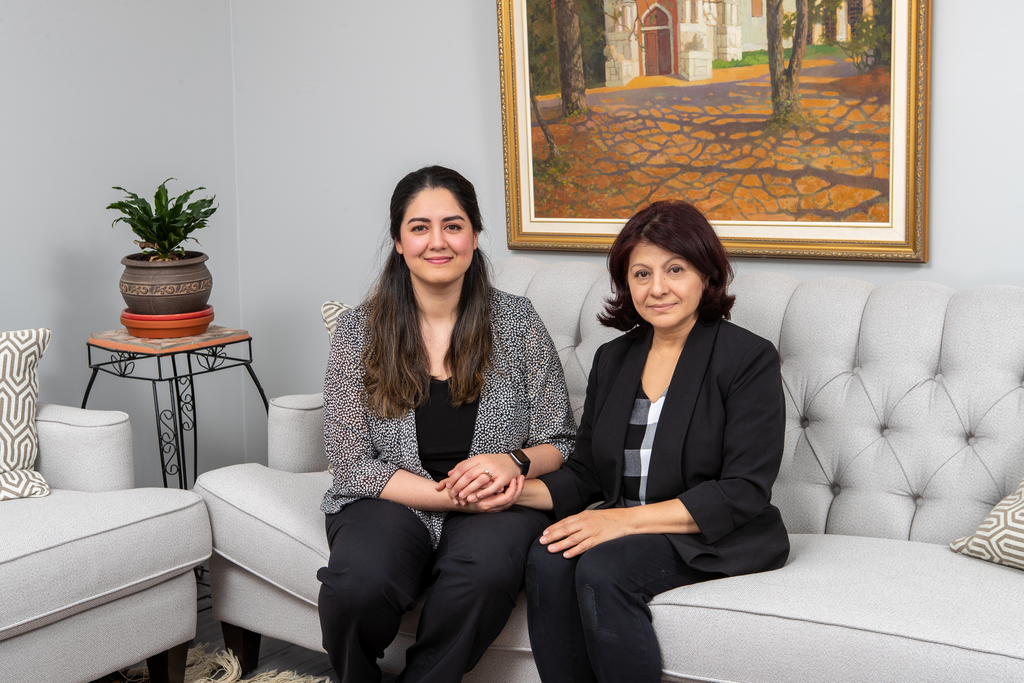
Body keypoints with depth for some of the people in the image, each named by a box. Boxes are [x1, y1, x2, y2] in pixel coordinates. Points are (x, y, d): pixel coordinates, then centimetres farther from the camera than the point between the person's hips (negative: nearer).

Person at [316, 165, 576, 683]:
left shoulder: (517, 322, 4)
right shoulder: (359, 332, 2)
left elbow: (560, 443, 7)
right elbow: (351, 464, -3)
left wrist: (514, 462, -17)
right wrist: (448, 495, -16)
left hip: (496, 506, 0)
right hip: (390, 503, 0)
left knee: (486, 570, -35)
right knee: (358, 583, -33)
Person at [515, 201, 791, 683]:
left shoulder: (750, 358, -6)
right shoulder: (613, 359, 14)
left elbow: (744, 493, -14)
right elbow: (584, 475, 14)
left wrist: (626, 519, -21)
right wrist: (518, 489, -8)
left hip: (719, 539, -5)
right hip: (624, 530, 5)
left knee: (604, 568, -32)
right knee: (548, 562, -26)